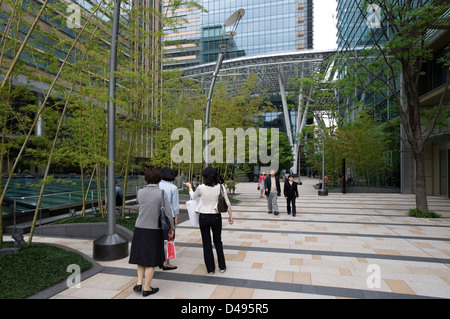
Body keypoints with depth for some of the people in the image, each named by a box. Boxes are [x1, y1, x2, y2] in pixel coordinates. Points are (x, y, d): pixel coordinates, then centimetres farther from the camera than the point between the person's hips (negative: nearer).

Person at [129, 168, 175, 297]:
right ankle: (146, 288, 16)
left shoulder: (140, 192, -3)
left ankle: (139, 283, 17)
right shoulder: (162, 194, -13)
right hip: (154, 230, -3)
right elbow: (168, 213, -13)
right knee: (151, 260, 8)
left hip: (140, 228, 3)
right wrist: (172, 228, 1)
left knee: (141, 256, 21)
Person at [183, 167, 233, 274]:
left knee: (207, 243, 11)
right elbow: (227, 203, -4)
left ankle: (210, 269, 18)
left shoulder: (201, 188, -12)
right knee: (218, 241, 19)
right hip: (216, 217, 1)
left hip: (203, 217, -1)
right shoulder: (220, 187, -9)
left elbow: (193, 196, 9)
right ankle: (222, 266, 23)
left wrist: (189, 187, 27)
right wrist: (230, 216, 8)